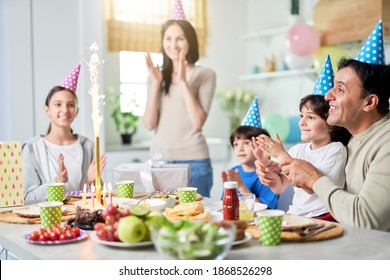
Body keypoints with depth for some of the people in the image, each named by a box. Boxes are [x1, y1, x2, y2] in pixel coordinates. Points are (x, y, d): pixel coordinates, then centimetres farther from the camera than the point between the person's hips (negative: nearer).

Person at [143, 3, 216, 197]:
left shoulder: (204, 74, -1)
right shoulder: (157, 75, 11)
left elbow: (197, 123, -11)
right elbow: (149, 124, 2)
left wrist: (183, 81, -13)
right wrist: (156, 83, -5)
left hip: (193, 161, -4)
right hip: (159, 160, 4)